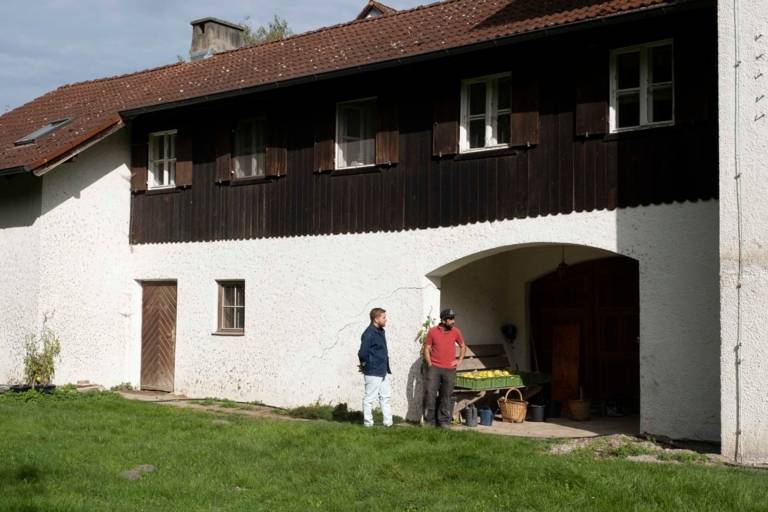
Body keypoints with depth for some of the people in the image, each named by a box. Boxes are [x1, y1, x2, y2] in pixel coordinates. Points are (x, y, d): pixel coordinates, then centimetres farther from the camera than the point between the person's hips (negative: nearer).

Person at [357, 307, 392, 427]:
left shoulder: (381, 331, 11)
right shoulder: (369, 334, -18)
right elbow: (362, 353, -22)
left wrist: (388, 370, 15)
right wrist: (365, 365, -6)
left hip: (383, 372, 9)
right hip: (373, 373, -9)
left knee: (385, 396, 12)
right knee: (369, 398, 2)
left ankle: (388, 421, 19)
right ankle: (368, 422, 11)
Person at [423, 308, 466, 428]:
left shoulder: (456, 332, 3)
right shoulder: (433, 331, -1)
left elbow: (463, 346, 16)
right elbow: (427, 348, 4)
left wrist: (459, 361, 6)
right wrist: (429, 363, -5)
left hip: (449, 369, 1)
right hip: (434, 368, -1)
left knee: (446, 396, 5)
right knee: (430, 393, -6)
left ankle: (444, 420, 13)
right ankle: (429, 420, 3)